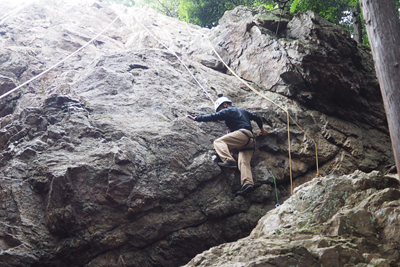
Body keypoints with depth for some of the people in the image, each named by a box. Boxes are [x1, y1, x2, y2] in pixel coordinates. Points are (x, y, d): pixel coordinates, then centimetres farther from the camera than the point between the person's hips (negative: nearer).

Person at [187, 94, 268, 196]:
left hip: (242, 133, -9)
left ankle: (228, 160, -35)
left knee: (219, 142, -13)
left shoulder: (227, 111, 8)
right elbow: (256, 117, 38)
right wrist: (261, 128, 54)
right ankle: (247, 183, -26)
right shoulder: (243, 111, 33)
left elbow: (213, 117, -1)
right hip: (251, 139, 9)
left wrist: (196, 118, 2)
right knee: (243, 161, -6)